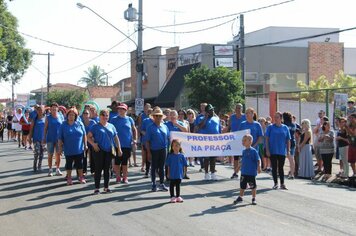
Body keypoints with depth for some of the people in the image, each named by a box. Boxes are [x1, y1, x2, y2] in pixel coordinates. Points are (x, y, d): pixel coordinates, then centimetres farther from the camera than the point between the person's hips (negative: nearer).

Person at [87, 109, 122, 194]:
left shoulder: (111, 126, 12)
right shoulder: (95, 126, 1)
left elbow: (116, 138, 15)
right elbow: (89, 137, -2)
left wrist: (119, 149, 9)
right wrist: (93, 144, -18)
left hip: (109, 151, 4)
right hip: (99, 151, -4)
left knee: (107, 169, 9)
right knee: (98, 169, -3)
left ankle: (106, 187, 18)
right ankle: (97, 188, 3)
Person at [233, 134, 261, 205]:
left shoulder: (254, 151, -12)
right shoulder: (244, 151, 7)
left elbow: (258, 160, -13)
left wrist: (259, 167, -24)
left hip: (252, 173, -6)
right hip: (243, 172, 6)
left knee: (253, 186, 6)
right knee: (242, 185, 13)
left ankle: (254, 198, 18)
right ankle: (240, 197, 26)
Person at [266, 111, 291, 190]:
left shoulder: (285, 128, 4)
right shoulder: (270, 127, -1)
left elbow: (288, 140, 7)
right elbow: (267, 139, -1)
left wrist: (288, 150, 1)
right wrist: (267, 150, -8)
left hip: (282, 151, 1)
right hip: (273, 151, -1)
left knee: (281, 168, 6)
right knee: (274, 168, 4)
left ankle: (282, 184, 9)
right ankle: (275, 183, 12)